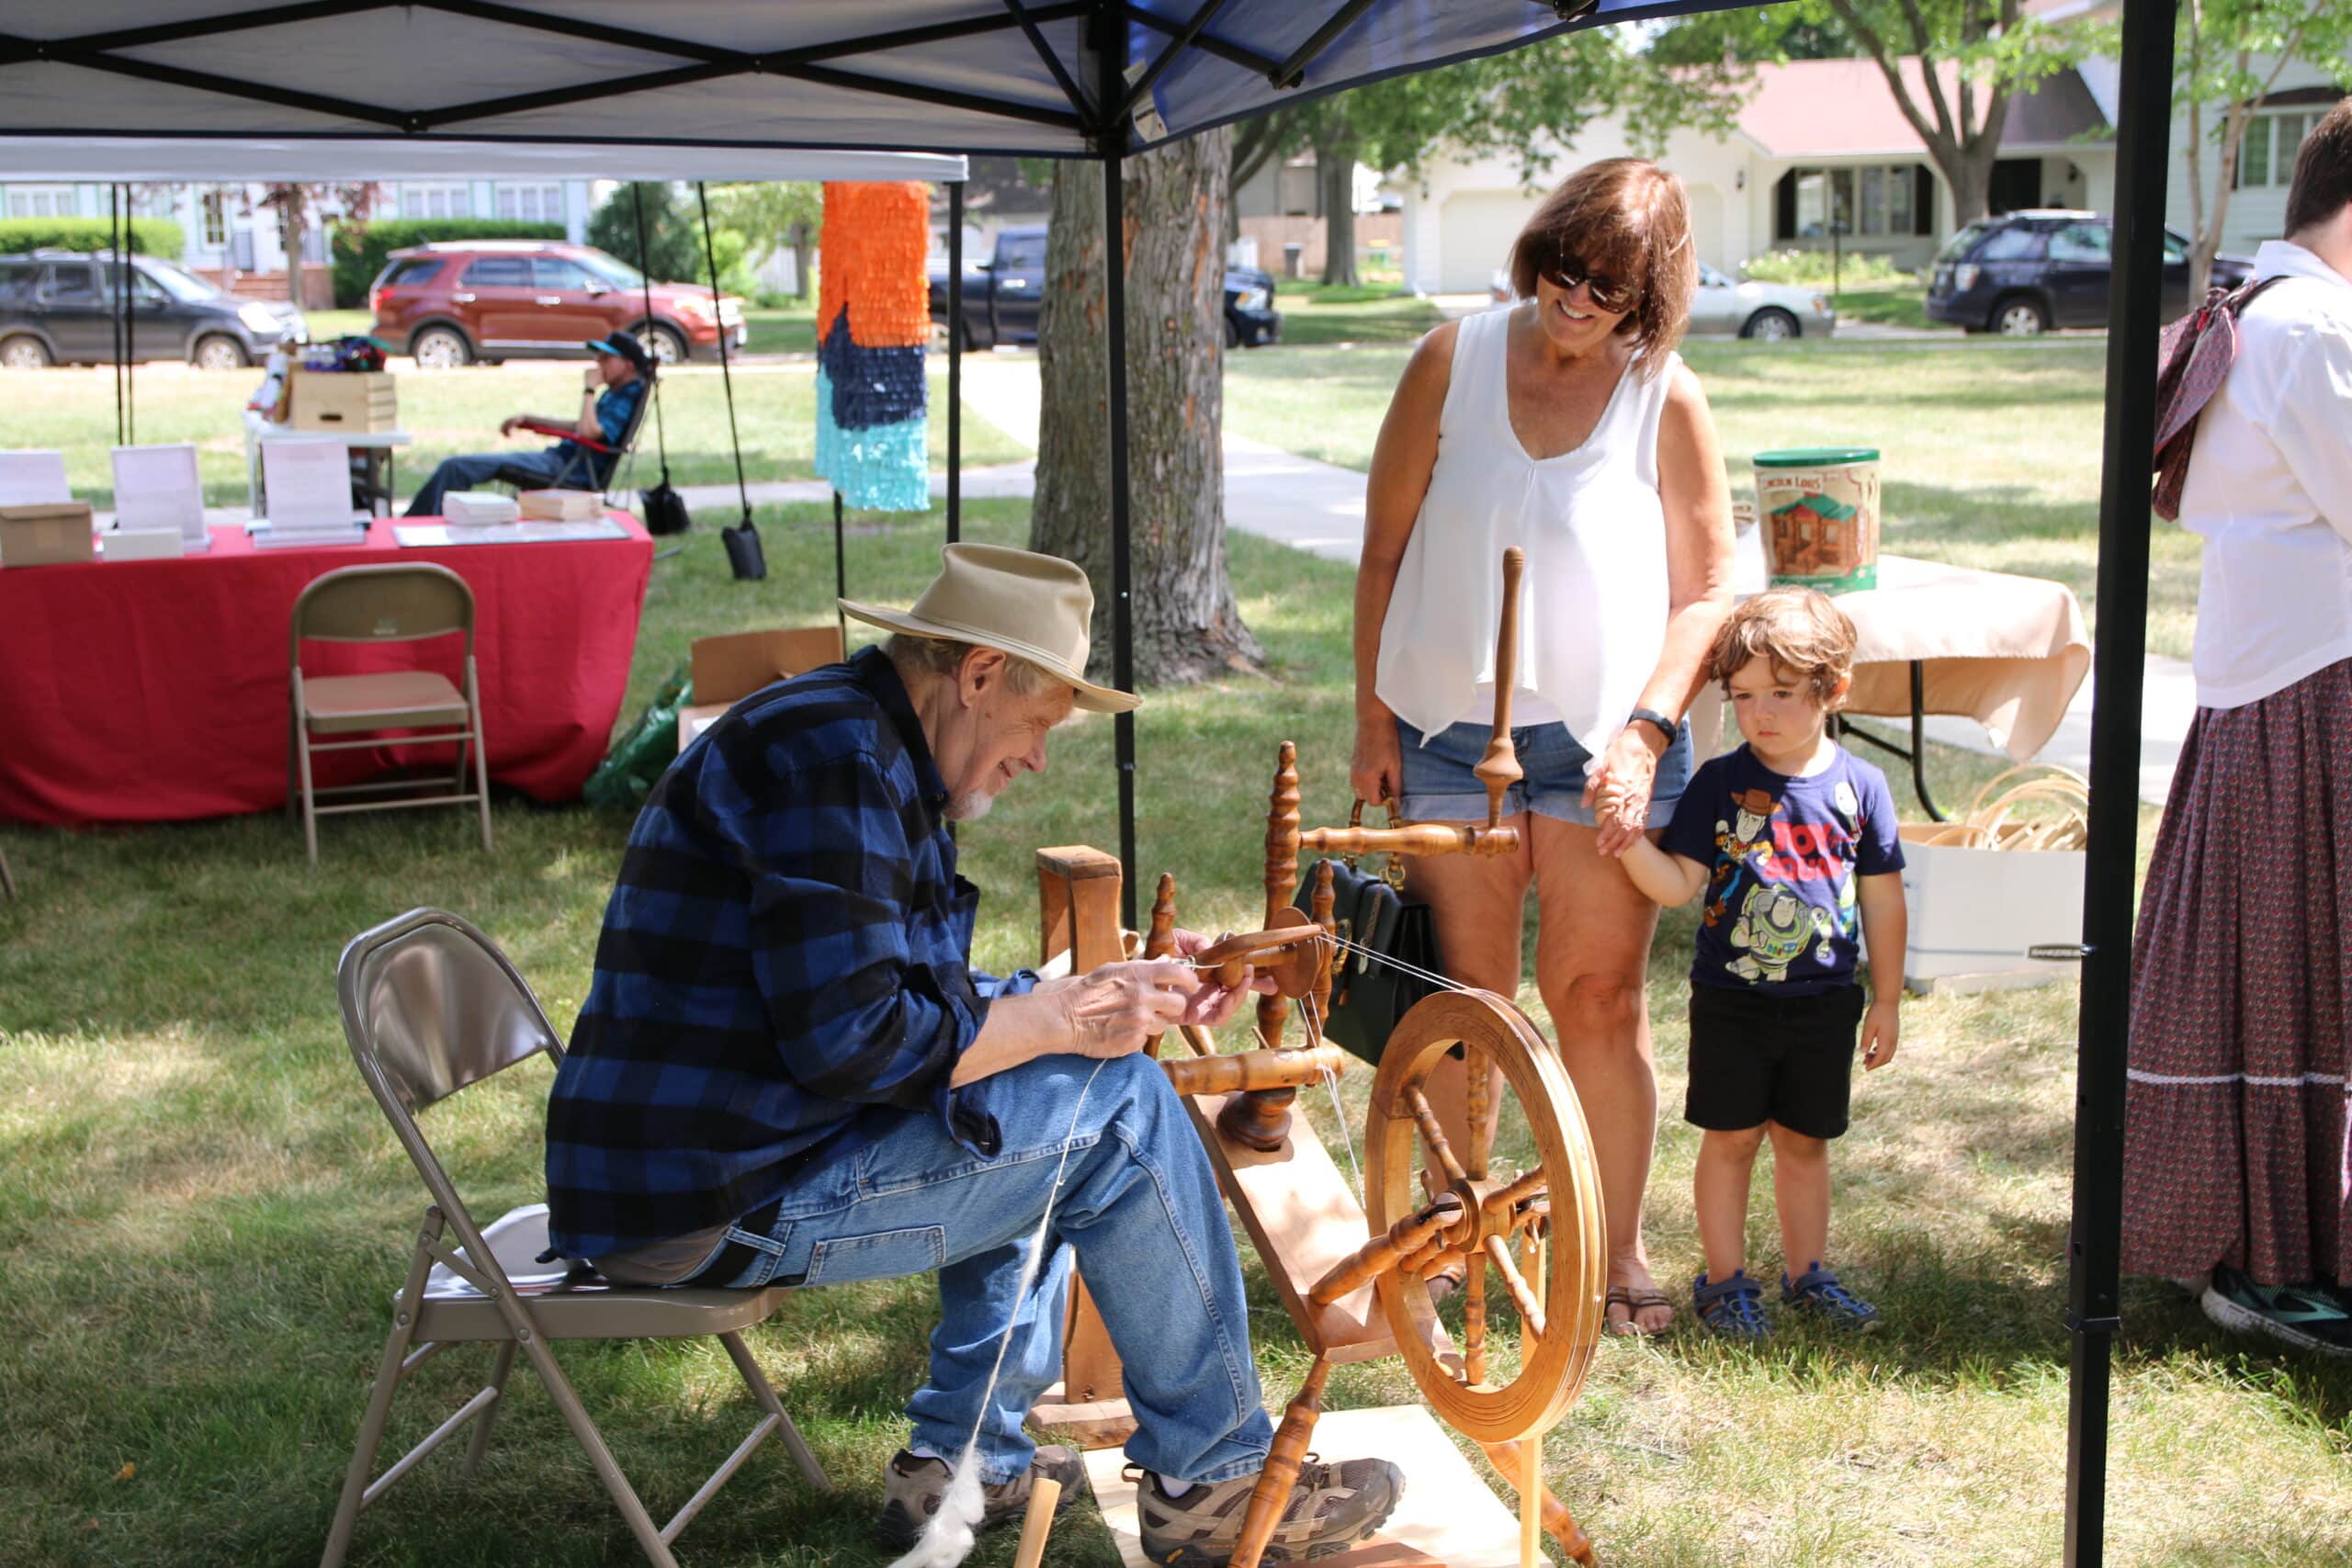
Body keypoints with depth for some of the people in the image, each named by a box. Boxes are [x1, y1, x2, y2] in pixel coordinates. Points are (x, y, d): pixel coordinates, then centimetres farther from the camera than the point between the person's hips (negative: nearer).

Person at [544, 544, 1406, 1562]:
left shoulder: (868, 747, 16)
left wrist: (1125, 994, 12)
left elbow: (928, 999, 18)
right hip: (715, 1203, -11)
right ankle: (1212, 1478, 5)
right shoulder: (831, 755, -18)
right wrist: (1063, 1017, -13)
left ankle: (962, 1461, 23)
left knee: (1032, 1114, 23)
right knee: (1119, 1112, -9)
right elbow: (851, 1039, -25)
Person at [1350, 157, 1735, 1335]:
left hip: (1604, 743, -1)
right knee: (1466, 998, 8)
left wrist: (1645, 728, -9)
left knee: (1598, 998, 0)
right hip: (1450, 734, 1)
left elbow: (1705, 588, 2)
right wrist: (1372, 721, 3)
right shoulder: (1454, 362, 0)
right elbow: (1386, 549, 5)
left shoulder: (1667, 399, -2)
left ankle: (1618, 1249, 14)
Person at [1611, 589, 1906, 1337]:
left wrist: (1887, 999, 8)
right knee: (1730, 1138, 5)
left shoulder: (1859, 785, -2)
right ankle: (1725, 1280, 17)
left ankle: (1807, 1272, 28)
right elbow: (1678, 883, -8)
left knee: (1804, 1141, 13)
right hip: (1732, 999, -1)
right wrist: (1627, 838, -26)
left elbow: (1882, 899, 5)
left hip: (1824, 1002, 1)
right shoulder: (1720, 784, -5)